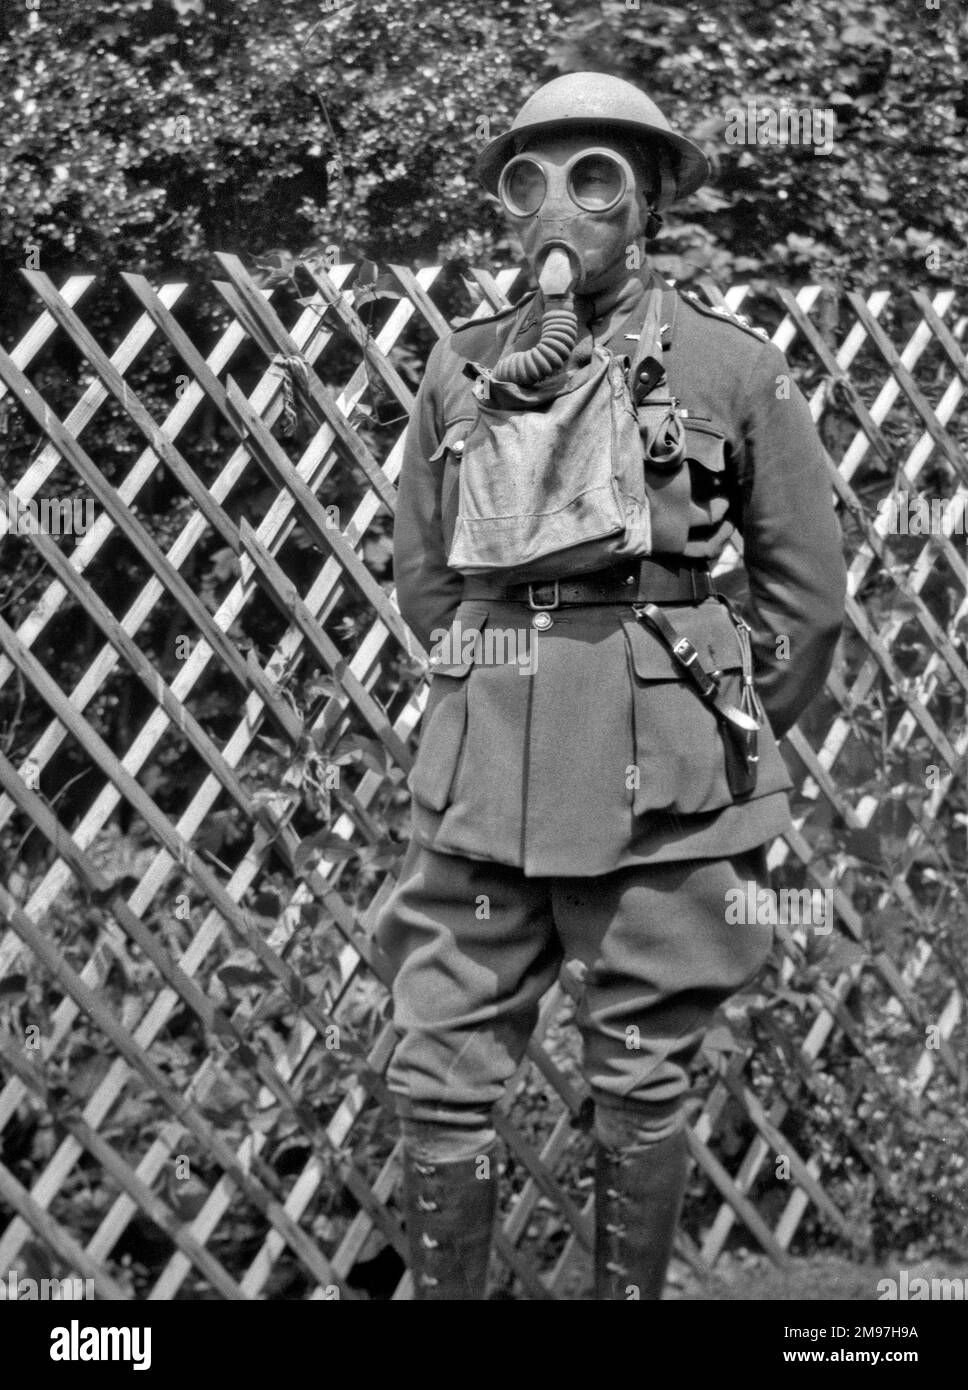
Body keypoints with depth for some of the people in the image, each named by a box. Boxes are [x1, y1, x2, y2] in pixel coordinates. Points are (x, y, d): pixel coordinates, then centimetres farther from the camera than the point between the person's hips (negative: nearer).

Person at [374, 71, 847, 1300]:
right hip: (482, 768, 3)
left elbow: (807, 586, 6)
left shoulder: (729, 365, 0)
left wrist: (730, 735, 10)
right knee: (439, 1075, 4)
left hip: (656, 775, -2)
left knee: (639, 1084, 8)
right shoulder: (460, 369, 8)